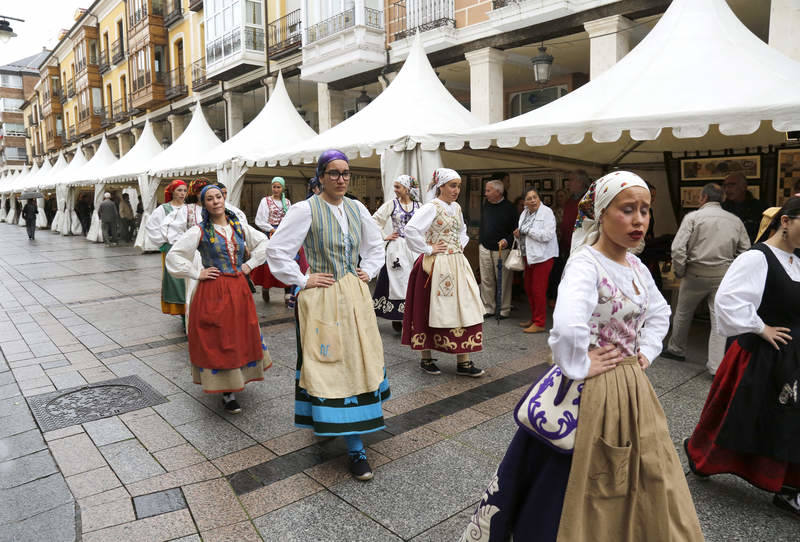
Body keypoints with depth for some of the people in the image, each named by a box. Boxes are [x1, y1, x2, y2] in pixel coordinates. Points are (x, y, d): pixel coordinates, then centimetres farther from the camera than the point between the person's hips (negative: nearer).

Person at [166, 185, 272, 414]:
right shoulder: (199, 231, -6)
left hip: (239, 289, 4)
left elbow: (263, 242, 18)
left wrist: (250, 264, 9)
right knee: (217, 340, 0)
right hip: (213, 291, -4)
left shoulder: (239, 227, 6)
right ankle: (226, 393, 9)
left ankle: (237, 381, 31)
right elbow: (173, 255, -7)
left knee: (241, 336, 12)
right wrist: (197, 273, -10)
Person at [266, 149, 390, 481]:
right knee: (330, 366, -2)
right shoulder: (305, 210, -9)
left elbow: (376, 245, 22)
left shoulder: (357, 209, 7)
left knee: (357, 362, 11)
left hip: (355, 297, 6)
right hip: (322, 300, -5)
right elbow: (276, 250, -10)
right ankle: (355, 448, 7)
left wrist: (368, 271, 9)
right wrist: (302, 280, -10)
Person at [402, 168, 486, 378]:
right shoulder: (431, 208, -12)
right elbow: (410, 230, -26)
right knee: (430, 312, 3)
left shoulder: (456, 208, 12)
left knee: (463, 310, 5)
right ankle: (425, 358, 19)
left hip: (457, 265, 8)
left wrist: (461, 245, 15)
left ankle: (463, 362, 12)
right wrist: (427, 249, -18)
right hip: (437, 267, -8)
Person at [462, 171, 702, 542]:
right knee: (586, 492, 10)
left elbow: (660, 313, 22)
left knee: (634, 489, 24)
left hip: (632, 388, 8)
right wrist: (579, 367, -26)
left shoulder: (636, 267, 4)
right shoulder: (585, 264, -22)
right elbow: (567, 326, -41)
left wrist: (646, 352, 9)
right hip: (593, 391, -8)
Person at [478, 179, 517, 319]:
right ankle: (488, 308, 17)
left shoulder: (509, 208, -6)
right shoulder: (486, 206, 10)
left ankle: (504, 310, 11)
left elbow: (515, 230, -5)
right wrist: (480, 242, 16)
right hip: (485, 248, 5)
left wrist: (507, 240, -21)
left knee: (503, 280, 0)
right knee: (486, 280, 7)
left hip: (501, 249, -5)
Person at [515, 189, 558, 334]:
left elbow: (548, 235, -21)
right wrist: (519, 233, -1)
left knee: (538, 289, -6)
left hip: (542, 256, -8)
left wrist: (527, 230, -16)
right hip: (529, 255, 8)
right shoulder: (525, 213, 12)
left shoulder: (547, 212, -10)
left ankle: (539, 323, 3)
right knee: (529, 288, 13)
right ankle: (534, 318, 26)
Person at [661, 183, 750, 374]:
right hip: (724, 275, 3)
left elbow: (678, 248, -15)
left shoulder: (693, 217, -7)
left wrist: (680, 272, -3)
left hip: (696, 273, -2)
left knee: (683, 313, 17)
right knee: (719, 318, 5)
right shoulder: (735, 220, 6)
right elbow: (745, 249, 5)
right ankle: (716, 365, 4)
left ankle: (676, 349, 33)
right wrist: (732, 269, 14)